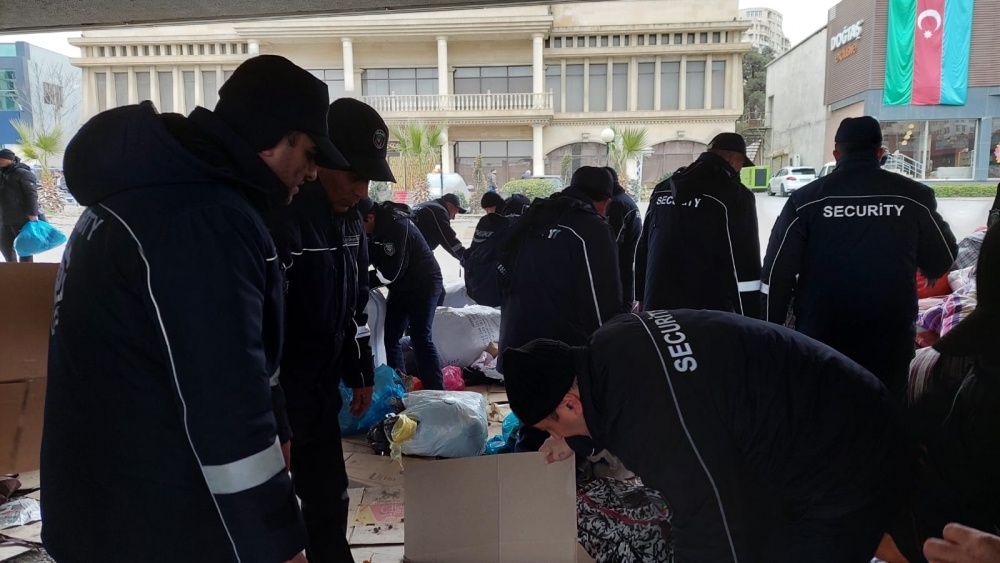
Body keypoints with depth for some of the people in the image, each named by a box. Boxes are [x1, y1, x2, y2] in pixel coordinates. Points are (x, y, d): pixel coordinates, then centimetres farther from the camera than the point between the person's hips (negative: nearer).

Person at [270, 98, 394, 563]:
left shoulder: (349, 219, 6)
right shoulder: (280, 217, -22)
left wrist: (361, 374, 18)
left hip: (324, 389, 8)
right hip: (280, 395, -7)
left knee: (329, 498, 18)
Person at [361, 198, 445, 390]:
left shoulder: (397, 226, -28)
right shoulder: (379, 225, -2)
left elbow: (391, 272, -27)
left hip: (424, 285, -8)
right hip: (401, 287, 9)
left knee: (420, 338, -9)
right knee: (390, 336, 7)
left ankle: (436, 391, -3)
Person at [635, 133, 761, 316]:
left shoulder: (662, 189, 10)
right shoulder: (735, 195, -9)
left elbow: (642, 251, 16)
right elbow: (745, 270, -12)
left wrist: (642, 300, 24)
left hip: (656, 311, 6)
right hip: (709, 318, -6)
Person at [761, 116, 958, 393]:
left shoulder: (806, 200, -8)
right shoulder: (914, 197, -4)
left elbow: (777, 273, -7)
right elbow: (941, 263, 7)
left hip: (819, 339, -1)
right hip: (889, 339, 1)